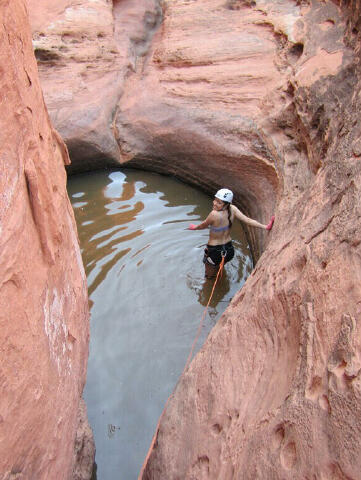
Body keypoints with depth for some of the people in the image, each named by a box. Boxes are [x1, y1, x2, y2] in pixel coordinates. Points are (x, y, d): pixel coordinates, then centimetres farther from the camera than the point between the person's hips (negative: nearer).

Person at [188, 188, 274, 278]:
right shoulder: (232, 209, -14)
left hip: (214, 251, -7)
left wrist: (194, 227, 9)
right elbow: (248, 220, -18)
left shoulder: (214, 214, -31)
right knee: (219, 268, 40)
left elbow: (203, 225, -13)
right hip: (229, 250, 7)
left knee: (210, 278, 20)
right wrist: (266, 227, -15)